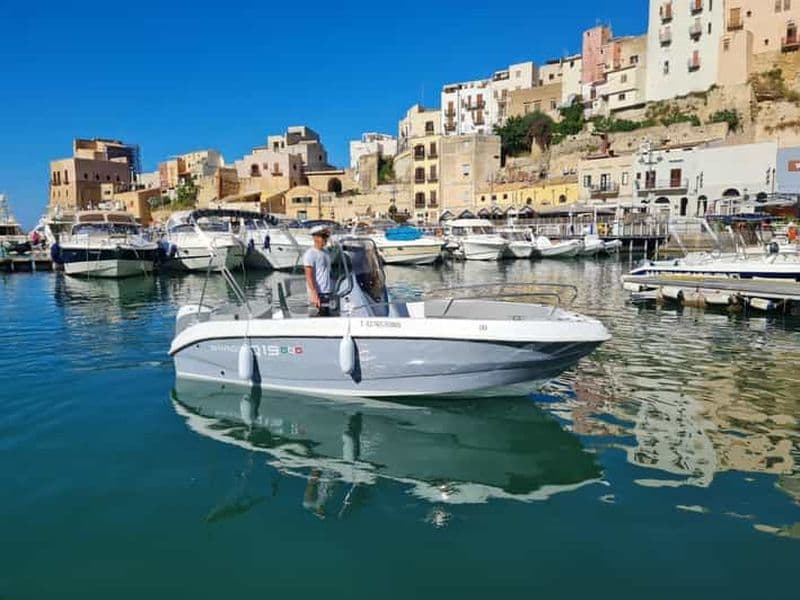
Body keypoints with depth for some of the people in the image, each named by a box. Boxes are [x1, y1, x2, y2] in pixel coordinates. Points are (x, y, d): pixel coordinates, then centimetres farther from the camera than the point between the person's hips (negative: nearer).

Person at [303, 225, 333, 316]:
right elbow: (309, 276, -18)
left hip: (327, 292, 9)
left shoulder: (325, 253, 16)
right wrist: (314, 294, -26)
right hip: (317, 293, -9)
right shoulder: (310, 253, -11)